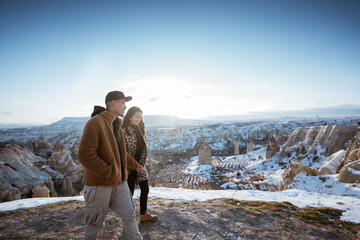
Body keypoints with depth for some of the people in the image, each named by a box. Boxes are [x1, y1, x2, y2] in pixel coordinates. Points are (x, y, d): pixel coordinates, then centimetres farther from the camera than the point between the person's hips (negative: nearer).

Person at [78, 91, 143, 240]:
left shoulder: (115, 125, 11)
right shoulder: (95, 123, -18)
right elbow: (85, 155, -25)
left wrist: (134, 165, 30)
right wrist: (110, 173, -23)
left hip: (119, 183, 8)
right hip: (99, 184, -7)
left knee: (129, 216, 14)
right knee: (95, 224, 14)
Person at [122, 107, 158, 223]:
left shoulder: (140, 129, 7)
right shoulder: (124, 130, -15)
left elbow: (143, 148, 10)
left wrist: (142, 164, 5)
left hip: (140, 165, 7)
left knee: (145, 189, 12)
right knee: (130, 192, 5)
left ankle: (144, 215, 28)